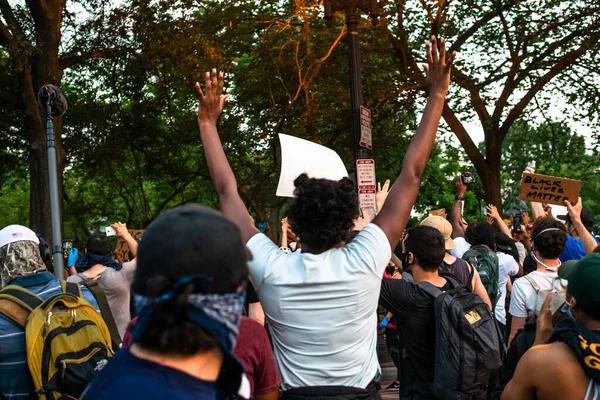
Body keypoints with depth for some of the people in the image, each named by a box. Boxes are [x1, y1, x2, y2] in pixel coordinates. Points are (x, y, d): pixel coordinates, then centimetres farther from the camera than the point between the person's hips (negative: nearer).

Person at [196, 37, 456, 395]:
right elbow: (411, 175, -17)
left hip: (296, 394, 1)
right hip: (361, 393, 0)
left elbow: (227, 190, -10)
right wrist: (438, 95, -12)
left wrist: (208, 121, -1)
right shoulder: (364, 262, -22)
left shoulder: (271, 270, -20)